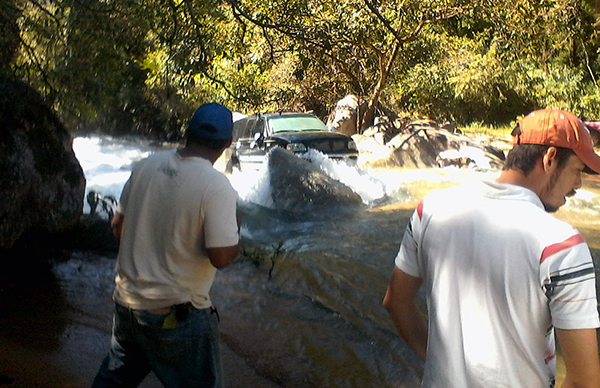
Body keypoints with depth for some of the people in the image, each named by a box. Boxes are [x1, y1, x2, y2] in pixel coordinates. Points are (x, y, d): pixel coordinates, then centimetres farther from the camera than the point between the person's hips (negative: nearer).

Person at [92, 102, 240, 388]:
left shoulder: (146, 166, -2)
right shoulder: (217, 186, -19)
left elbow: (119, 227, 7)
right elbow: (221, 257, -22)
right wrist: (234, 230, -3)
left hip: (126, 301, 6)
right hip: (176, 314, -6)